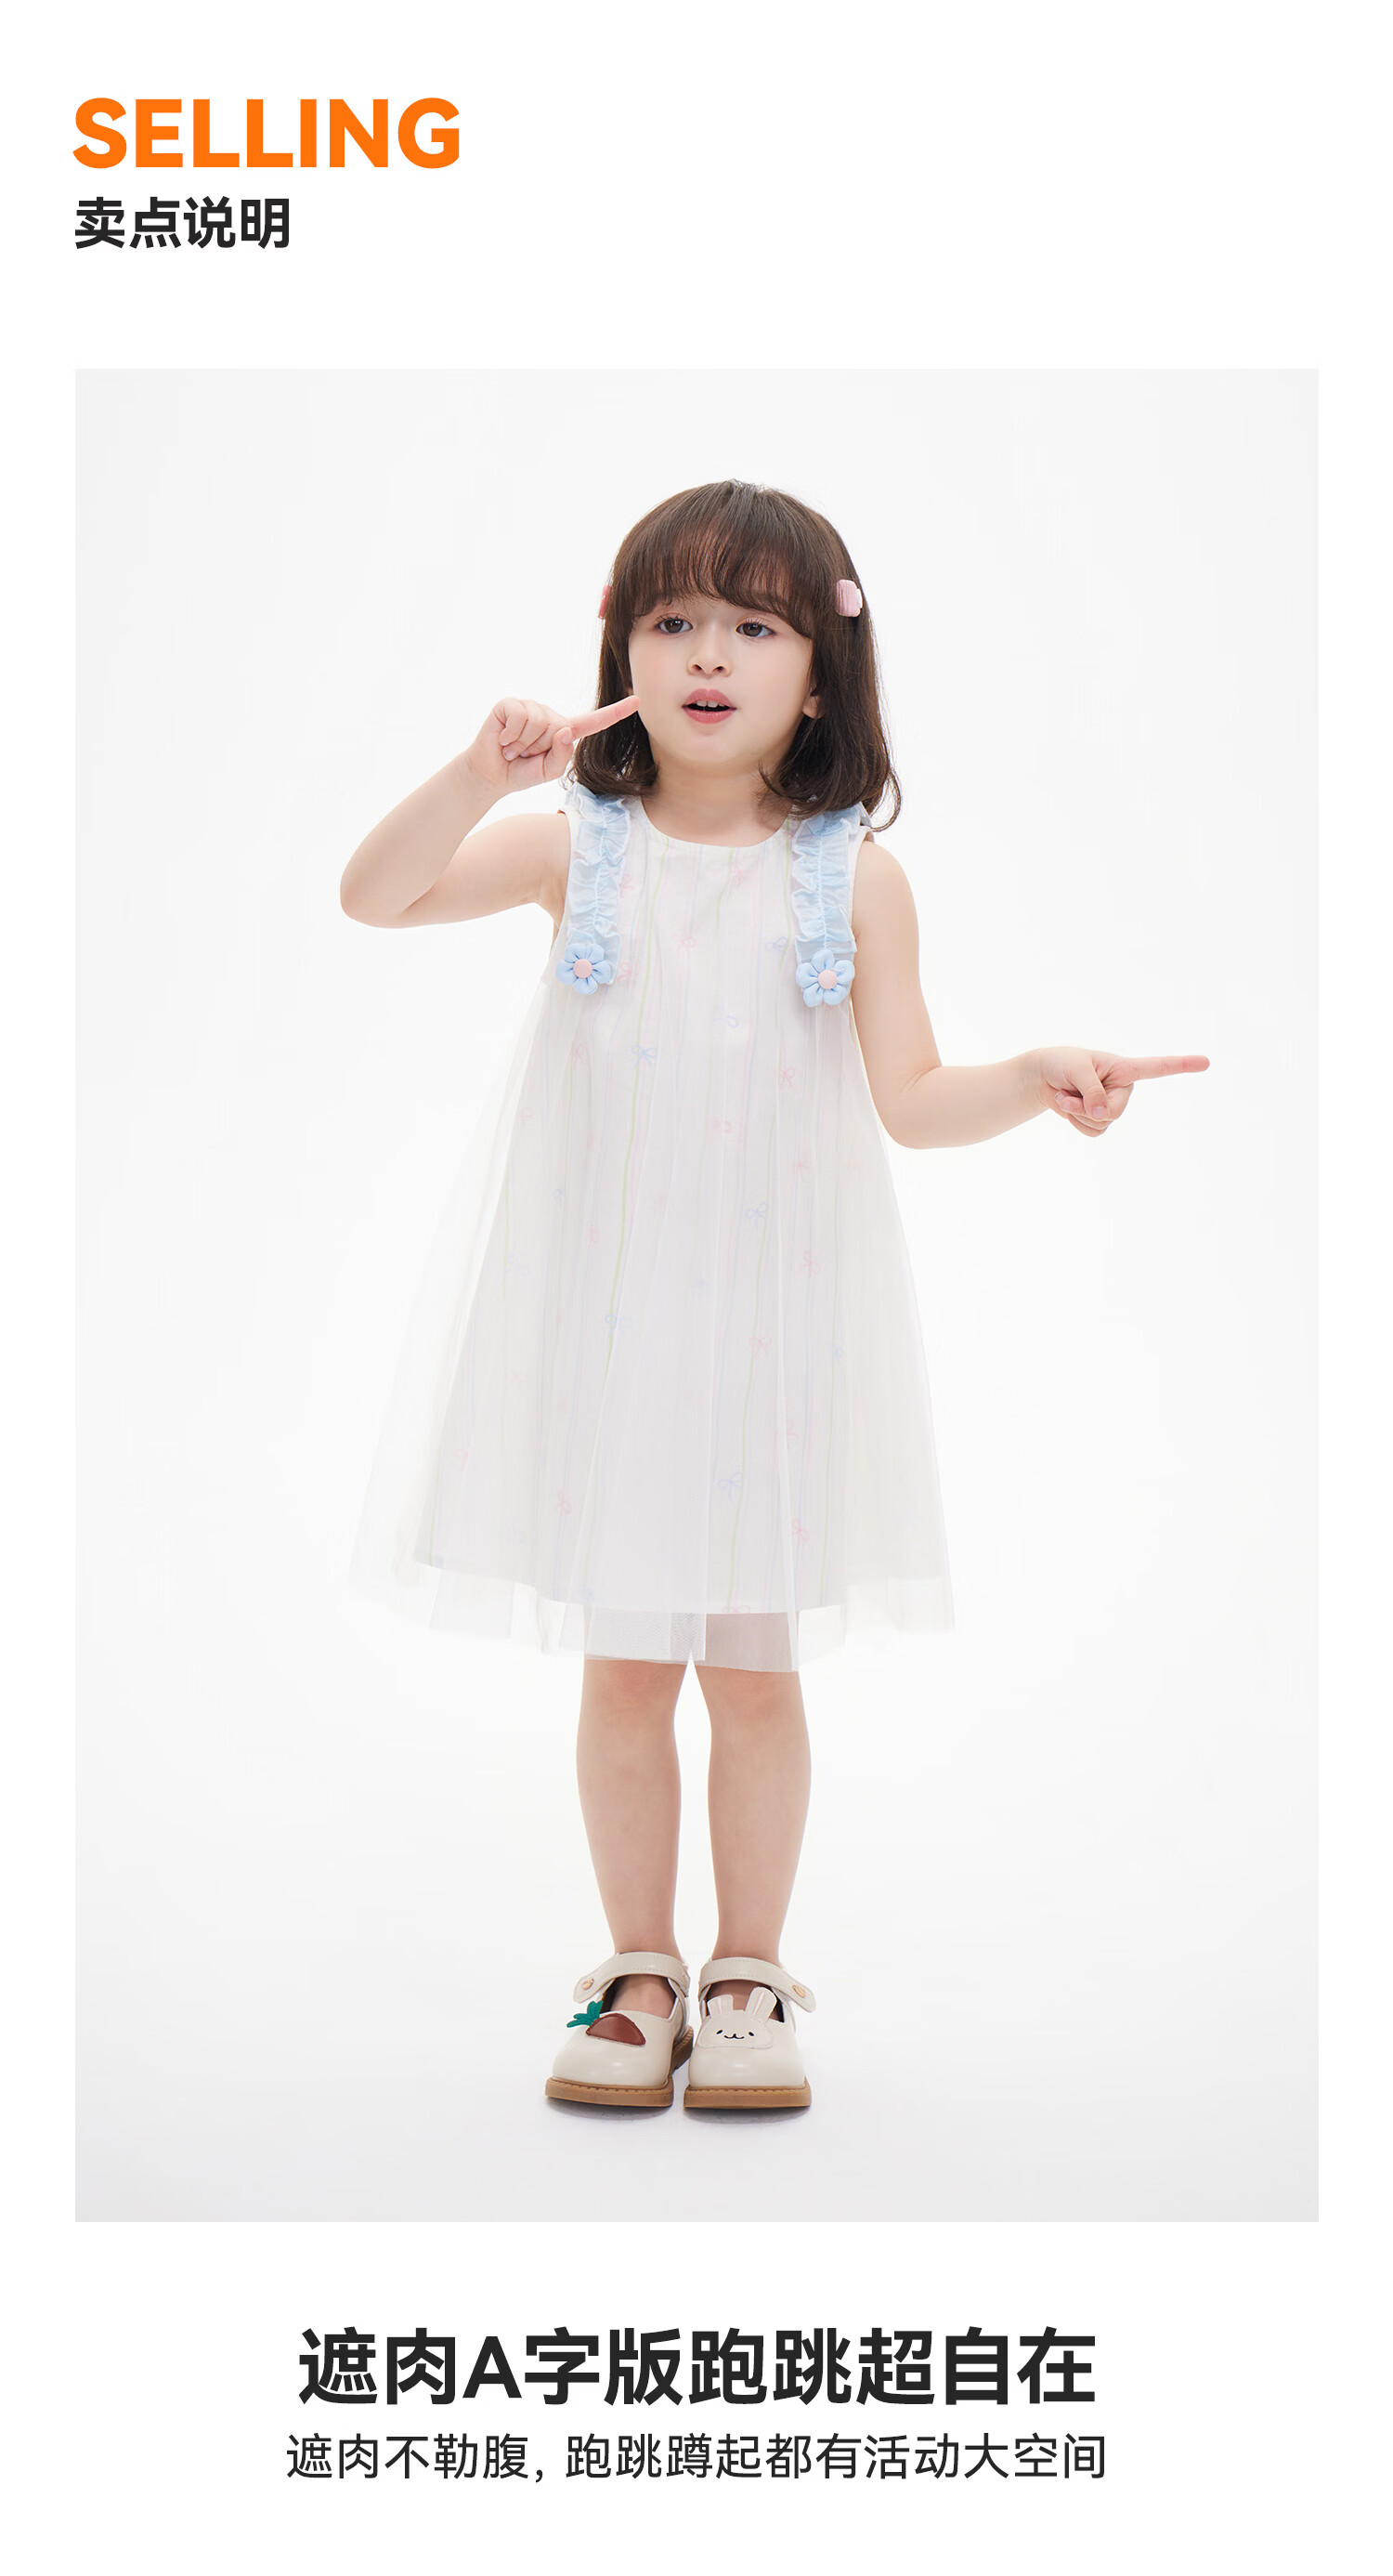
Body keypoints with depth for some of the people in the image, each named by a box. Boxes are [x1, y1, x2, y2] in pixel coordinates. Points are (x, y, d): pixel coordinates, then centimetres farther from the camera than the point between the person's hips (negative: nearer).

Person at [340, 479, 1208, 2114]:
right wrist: (477, 774, -20)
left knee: (756, 1664, 8)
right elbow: (376, 896, -6)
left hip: (771, 1311, 0)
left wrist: (1033, 1081, -18)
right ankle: (640, 1970, 26)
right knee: (620, 1663, 8)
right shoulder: (580, 846, 0)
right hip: (602, 1309, 1)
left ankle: (748, 1976, 26)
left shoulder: (853, 879, -1)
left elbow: (907, 1100, -1)